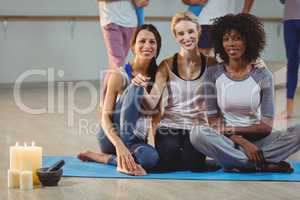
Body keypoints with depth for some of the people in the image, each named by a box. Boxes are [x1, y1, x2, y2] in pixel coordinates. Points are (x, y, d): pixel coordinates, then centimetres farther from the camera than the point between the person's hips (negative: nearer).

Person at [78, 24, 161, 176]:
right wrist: (119, 145, -31)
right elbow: (105, 117, -15)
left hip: (136, 140, 3)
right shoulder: (119, 75, -9)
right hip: (111, 136, -3)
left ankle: (101, 157, -10)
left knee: (151, 158, -36)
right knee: (136, 87, -28)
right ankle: (125, 160, -30)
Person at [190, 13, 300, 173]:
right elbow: (213, 120, -6)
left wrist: (232, 129, -16)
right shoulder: (213, 74, -1)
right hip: (227, 141, 0)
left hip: (257, 139, 0)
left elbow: (266, 126, -6)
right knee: (197, 133, -33)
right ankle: (264, 166, -26)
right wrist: (242, 141, -19)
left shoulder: (263, 75, -1)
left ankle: (237, 163, -25)